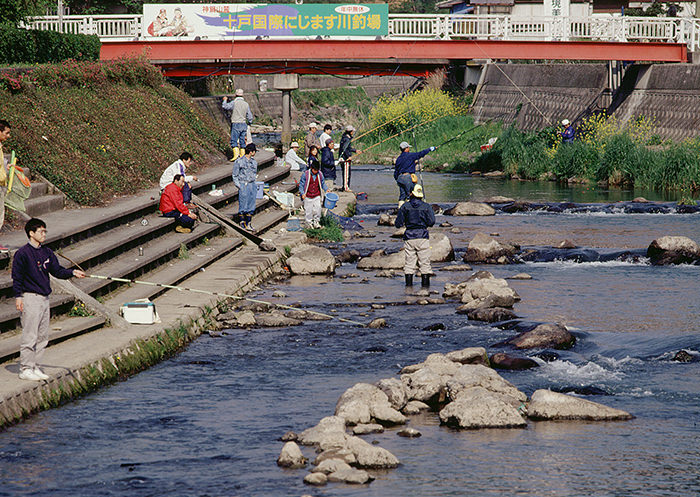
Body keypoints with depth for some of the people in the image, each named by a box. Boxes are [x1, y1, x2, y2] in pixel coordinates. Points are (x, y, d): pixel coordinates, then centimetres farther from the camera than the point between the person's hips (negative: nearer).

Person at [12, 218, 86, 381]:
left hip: (44, 298, 8)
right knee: (30, 336, -8)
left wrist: (72, 272, -4)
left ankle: (35, 367, 16)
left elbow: (57, 271, 11)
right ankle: (25, 369, -4)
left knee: (42, 337, 9)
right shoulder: (22, 254, -8)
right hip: (30, 298, -8)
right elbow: (17, 277, -8)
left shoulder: (47, 253, 13)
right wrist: (18, 296, -14)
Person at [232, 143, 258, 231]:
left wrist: (255, 185, 14)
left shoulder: (254, 162, 13)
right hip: (243, 185, -6)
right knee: (243, 206, -5)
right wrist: (239, 186, -10)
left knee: (251, 206, 5)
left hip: (252, 185, 6)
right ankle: (242, 224, 3)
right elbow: (235, 175, -1)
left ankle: (248, 224, 12)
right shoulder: (239, 162, -6)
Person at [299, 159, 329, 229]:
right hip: (308, 196, -2)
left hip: (317, 196, 2)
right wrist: (302, 193, -18)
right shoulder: (306, 174, -12)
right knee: (308, 210, 4)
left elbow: (323, 183, 12)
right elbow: (301, 184, -6)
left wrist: (326, 190, -4)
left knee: (317, 209, -3)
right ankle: (309, 222, 20)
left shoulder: (320, 174, -3)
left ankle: (316, 222, 14)